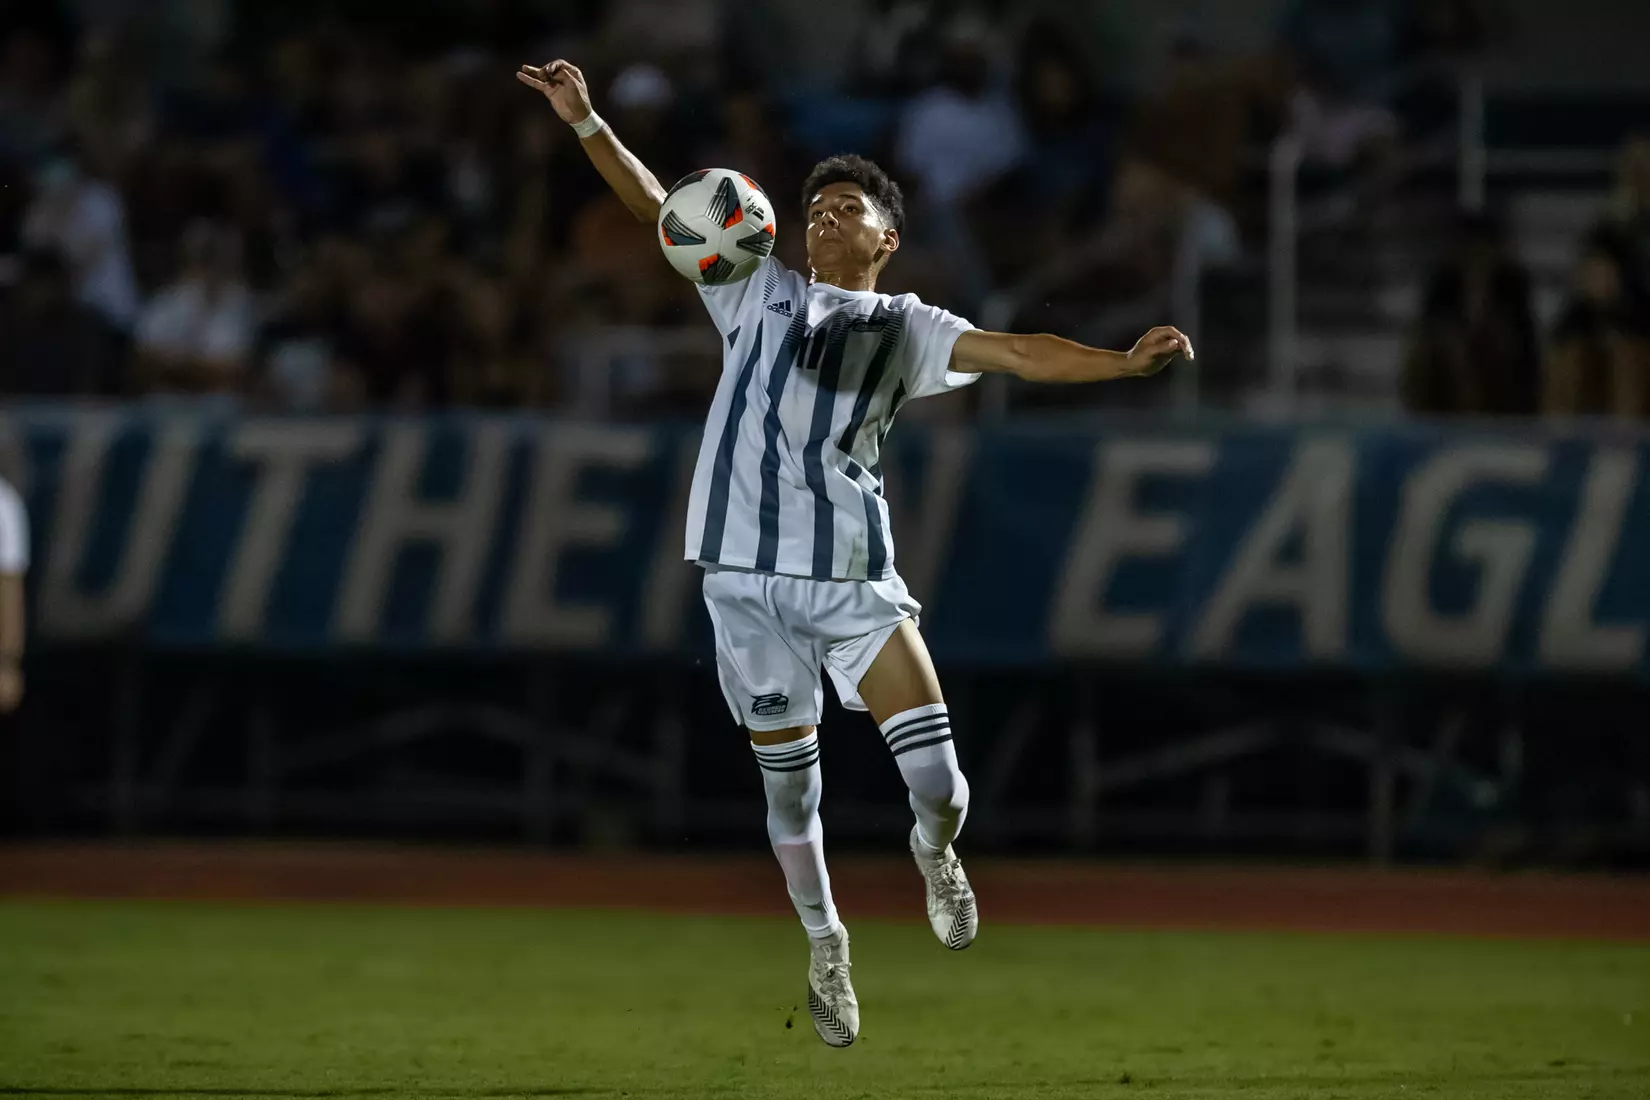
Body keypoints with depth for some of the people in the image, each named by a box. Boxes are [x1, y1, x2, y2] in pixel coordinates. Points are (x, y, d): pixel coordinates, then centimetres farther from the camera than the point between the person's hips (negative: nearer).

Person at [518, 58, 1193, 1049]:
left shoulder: (904, 327, 11)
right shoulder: (759, 294, 15)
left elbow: (1018, 354, 0)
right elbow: (658, 210, 11)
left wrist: (1124, 362, -14)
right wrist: (586, 122, 2)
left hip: (854, 575, -1)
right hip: (747, 577, 1)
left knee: (937, 777, -13)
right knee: (789, 783, 6)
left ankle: (935, 850, 23)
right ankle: (825, 945, 27)